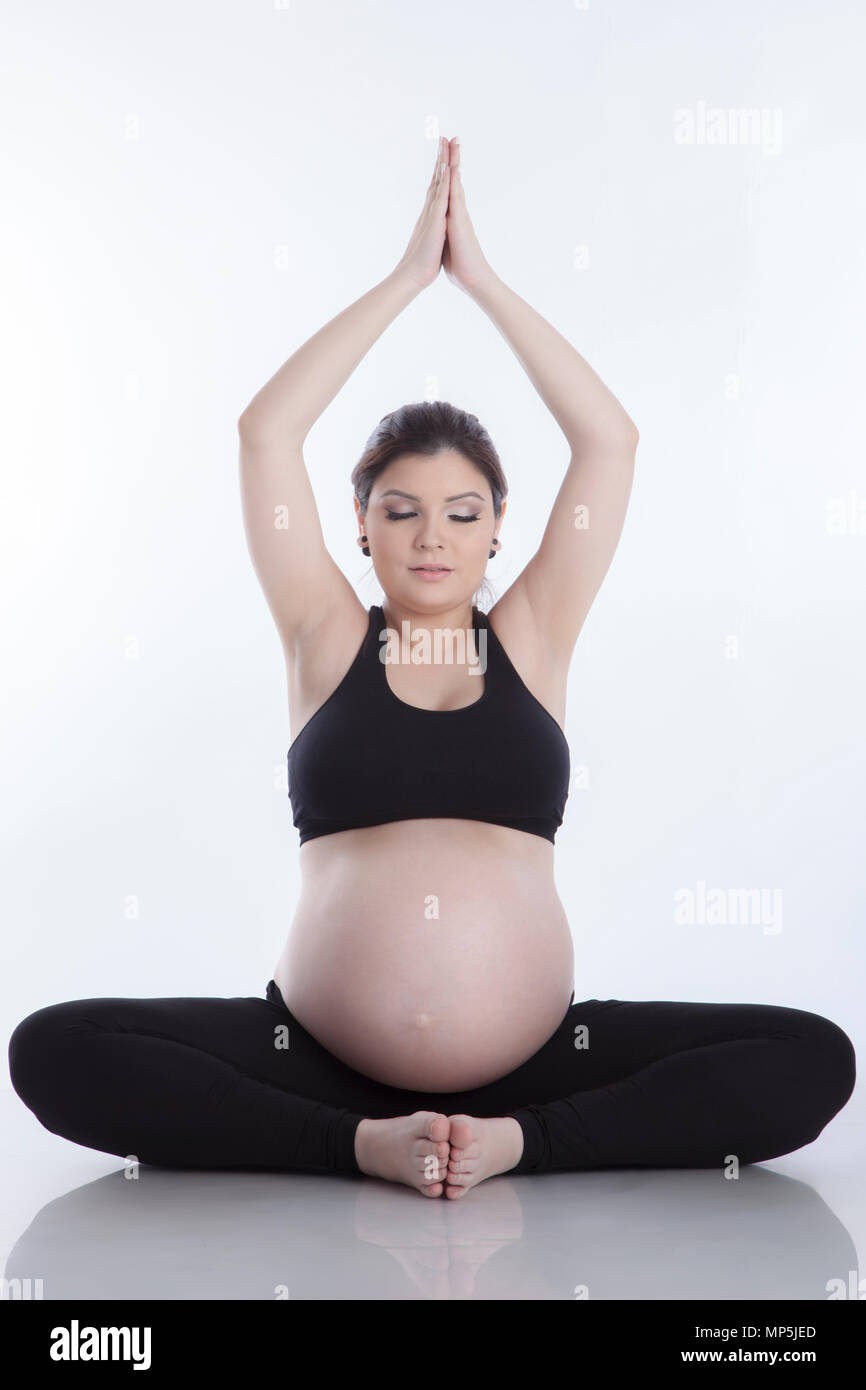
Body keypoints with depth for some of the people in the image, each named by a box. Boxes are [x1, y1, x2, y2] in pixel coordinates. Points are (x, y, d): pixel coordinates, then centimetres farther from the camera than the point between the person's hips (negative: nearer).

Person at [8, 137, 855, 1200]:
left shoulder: (532, 639, 9)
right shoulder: (327, 640, 8)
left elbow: (610, 441, 3)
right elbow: (265, 430, 1)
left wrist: (479, 276, 6)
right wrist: (410, 273, 3)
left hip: (536, 1054, 0)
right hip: (324, 1050, 0)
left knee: (813, 1062, -20)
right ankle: (363, 1142, -16)